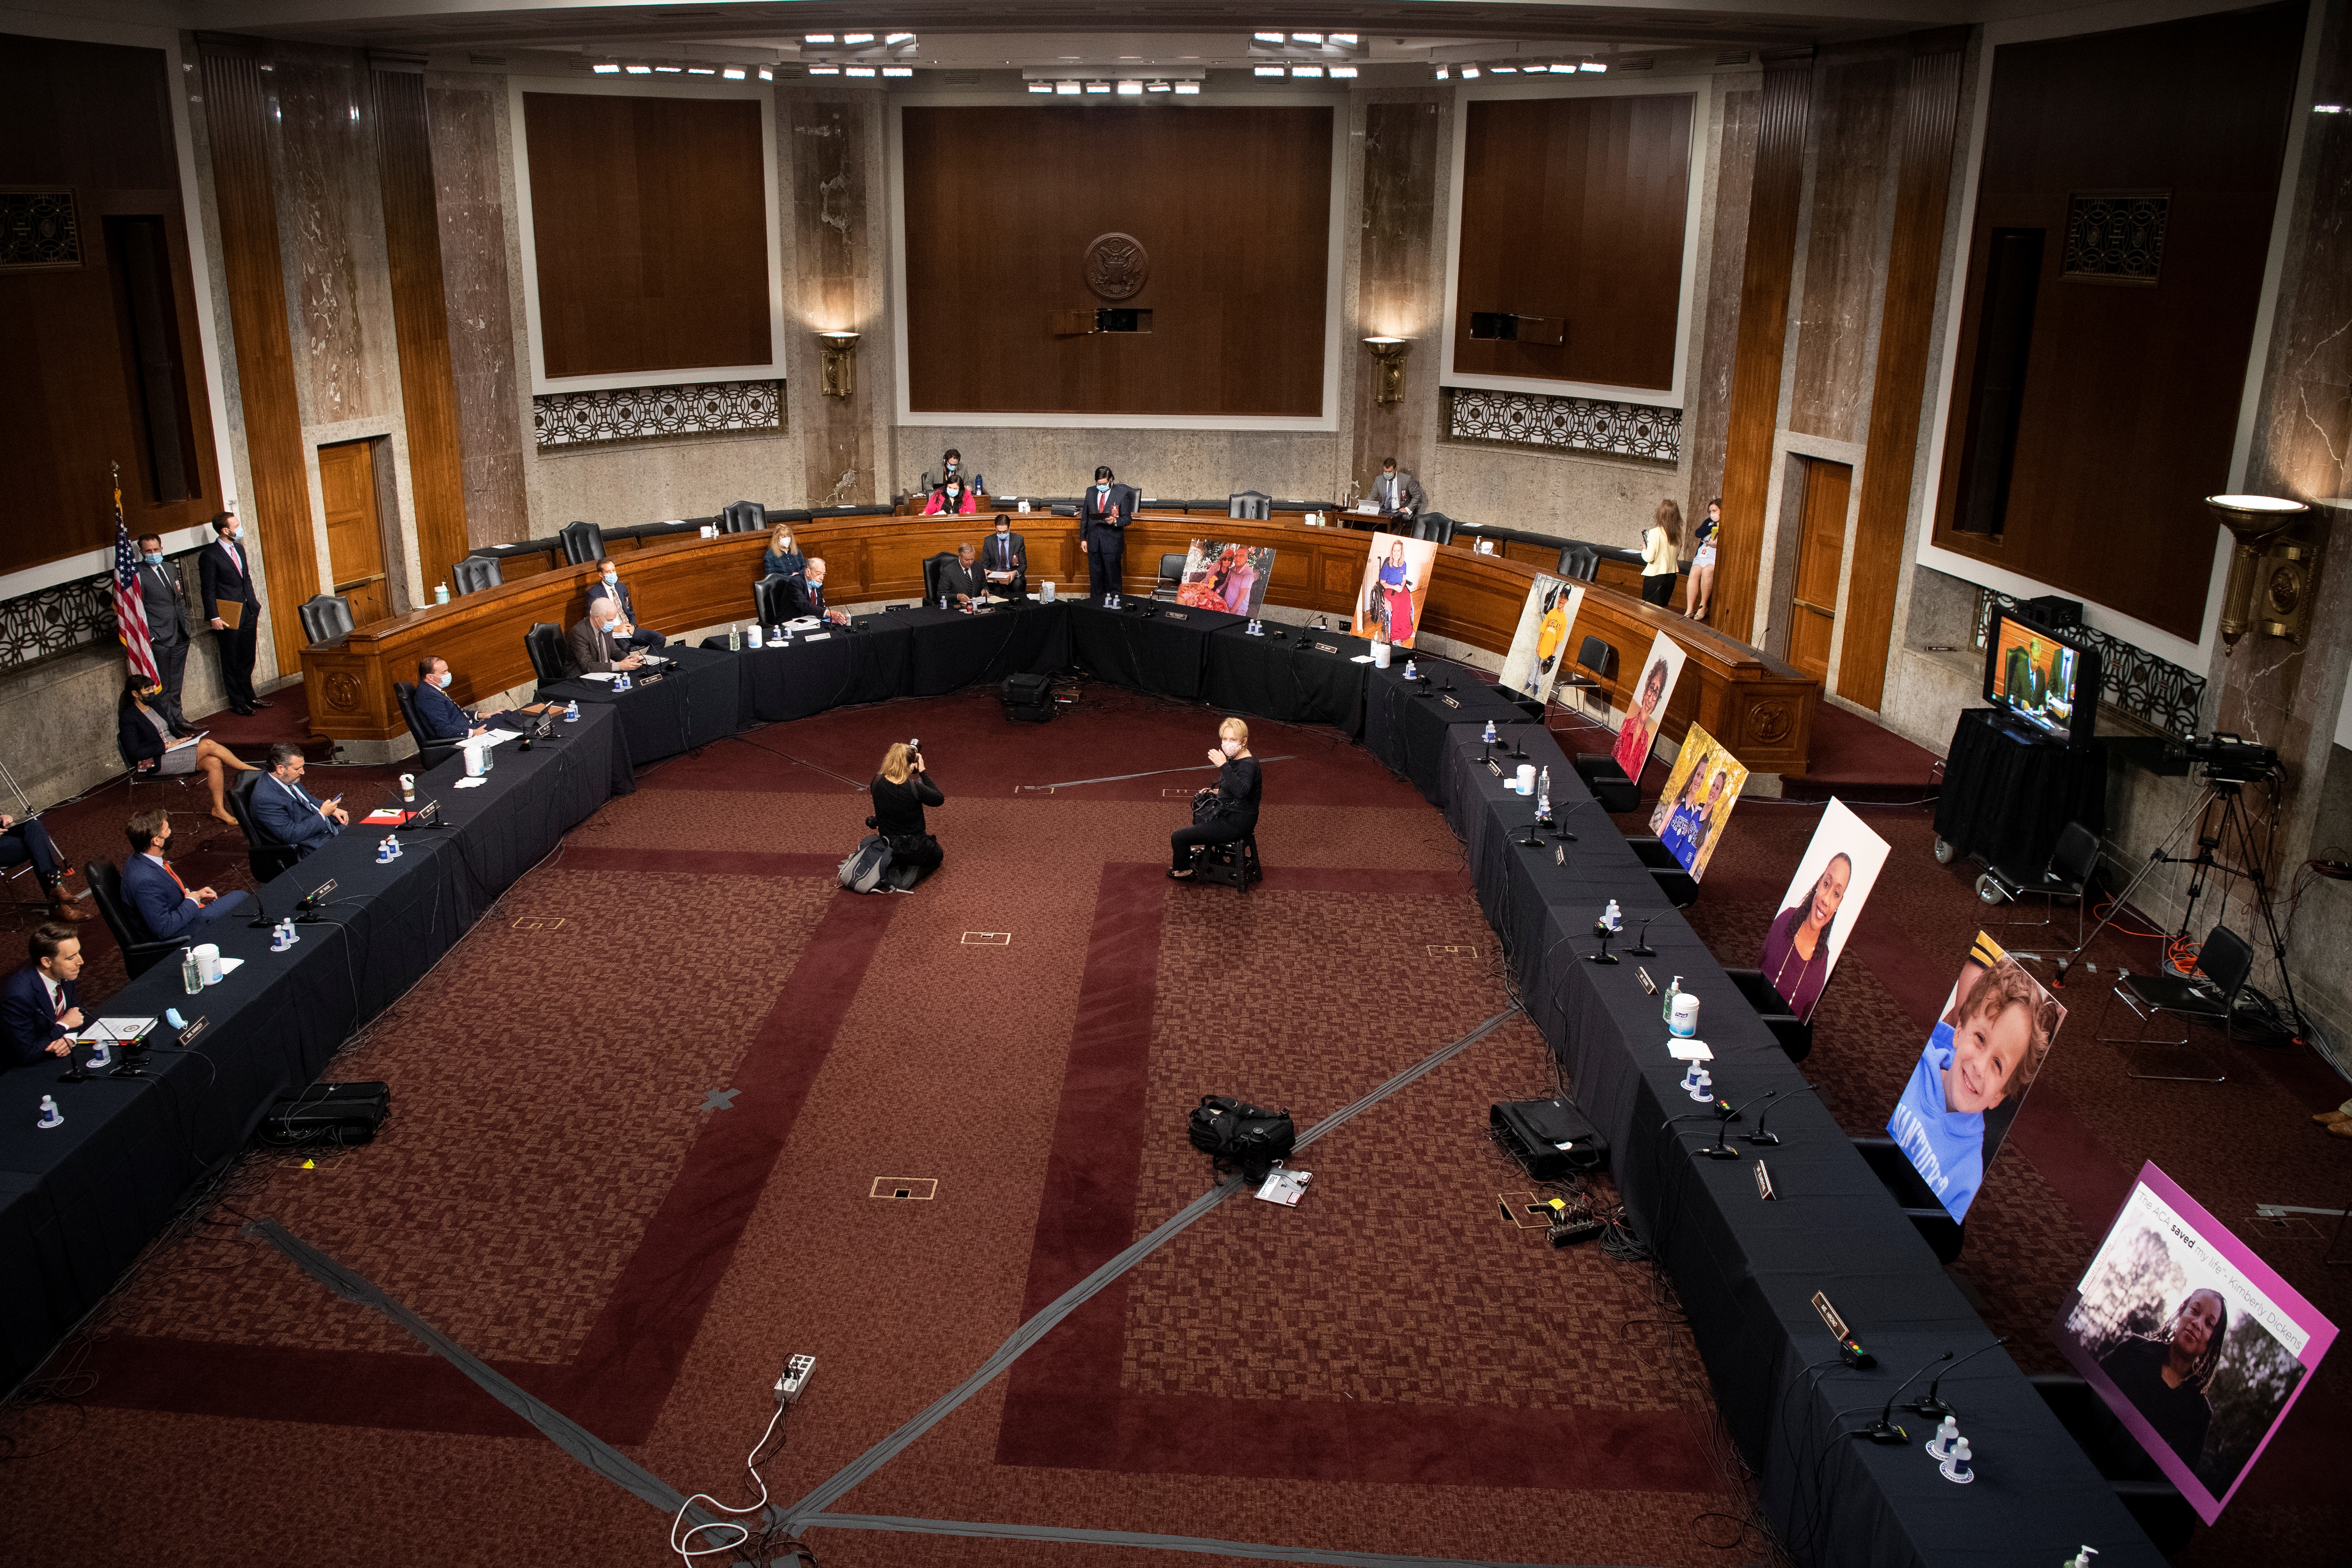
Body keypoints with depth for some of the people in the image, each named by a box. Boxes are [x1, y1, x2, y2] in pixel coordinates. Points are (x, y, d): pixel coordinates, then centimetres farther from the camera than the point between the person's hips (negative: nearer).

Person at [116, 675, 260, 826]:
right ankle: (250, 771, -18)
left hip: (175, 751, 8)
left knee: (214, 762, -23)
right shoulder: (128, 719, -7)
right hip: (156, 763, -8)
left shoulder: (155, 709, 17)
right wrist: (167, 745, -16)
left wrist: (185, 739, 4)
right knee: (209, 745, -26)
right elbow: (135, 753, -14)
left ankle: (219, 809, -21)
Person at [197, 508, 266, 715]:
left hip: (248, 613, 7)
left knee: (247, 659, 16)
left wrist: (254, 605, 14)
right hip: (228, 618, -7)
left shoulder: (239, 548, 10)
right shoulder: (209, 555, -13)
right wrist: (214, 618, -15)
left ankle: (249, 696, 28)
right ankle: (237, 703, 14)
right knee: (232, 662, 5)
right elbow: (208, 589, -13)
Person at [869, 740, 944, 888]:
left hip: (887, 847, 5)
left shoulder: (877, 782, -15)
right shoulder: (914, 788, -28)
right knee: (937, 854, 31)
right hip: (913, 850, -5)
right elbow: (940, 799, -10)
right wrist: (923, 771, -10)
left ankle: (891, 868, 10)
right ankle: (910, 874, 1)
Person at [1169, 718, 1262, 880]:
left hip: (1236, 824, -11)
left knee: (1178, 837, -5)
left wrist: (1224, 766, -49)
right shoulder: (1235, 759, 3)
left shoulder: (1248, 765, -26)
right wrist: (1216, 792, 12)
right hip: (1230, 814, 11)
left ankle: (1182, 871, 21)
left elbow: (1241, 792, -46)